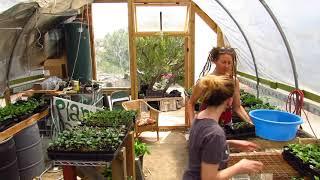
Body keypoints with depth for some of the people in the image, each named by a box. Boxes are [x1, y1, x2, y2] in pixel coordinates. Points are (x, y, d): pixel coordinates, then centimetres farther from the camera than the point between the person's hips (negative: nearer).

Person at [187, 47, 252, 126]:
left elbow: (237, 107, 4)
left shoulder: (234, 81, -6)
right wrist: (192, 124, -16)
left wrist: (250, 122, -7)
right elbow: (190, 104, -6)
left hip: (227, 123, 3)